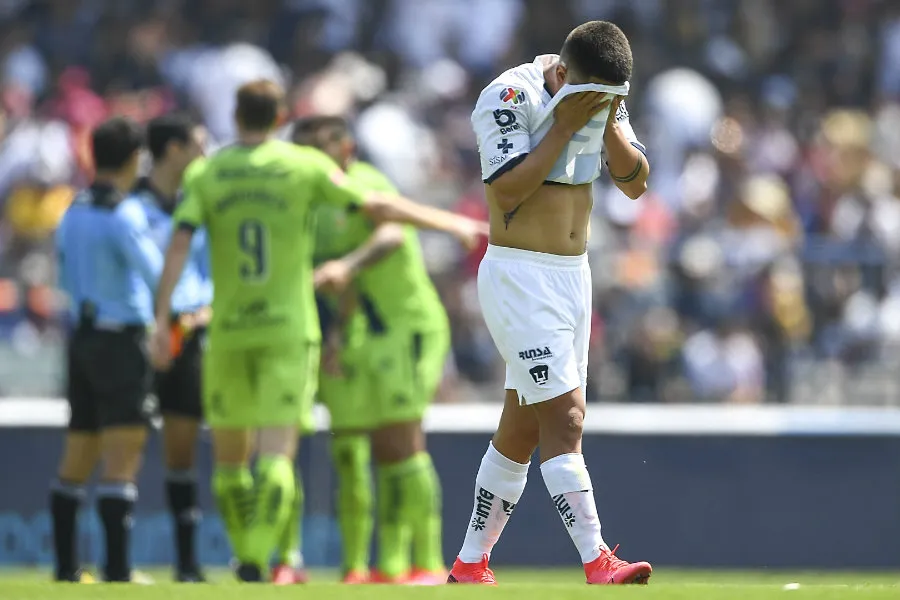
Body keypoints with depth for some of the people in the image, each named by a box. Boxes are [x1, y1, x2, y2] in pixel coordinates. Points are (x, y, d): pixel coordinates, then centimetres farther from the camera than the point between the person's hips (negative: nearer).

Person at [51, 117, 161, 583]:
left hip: (82, 337, 8)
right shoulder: (123, 213, -13)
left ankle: (66, 567, 13)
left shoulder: (72, 212, 11)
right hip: (121, 338, -8)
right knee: (122, 460, -9)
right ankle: (117, 568, -14)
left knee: (77, 459, 11)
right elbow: (157, 276, -17)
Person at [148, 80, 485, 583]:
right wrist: (455, 224, 16)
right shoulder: (305, 166, 0)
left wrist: (163, 322, -10)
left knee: (230, 455, 15)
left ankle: (249, 559, 18)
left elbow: (179, 245, -9)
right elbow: (380, 207, 4)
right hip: (290, 328, -2)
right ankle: (257, 559, -24)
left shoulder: (205, 174, 2)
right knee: (277, 454, -7)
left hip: (228, 332, 2)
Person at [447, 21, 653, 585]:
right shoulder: (510, 97, -16)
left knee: (522, 429, 11)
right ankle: (597, 562, -19)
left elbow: (635, 183, 3)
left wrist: (609, 120, -11)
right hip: (519, 279, -7)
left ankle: (470, 565, 20)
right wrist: (566, 125, -23)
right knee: (564, 420, -15)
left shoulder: (603, 97, 5)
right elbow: (507, 191, -24)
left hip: (573, 277, 7)